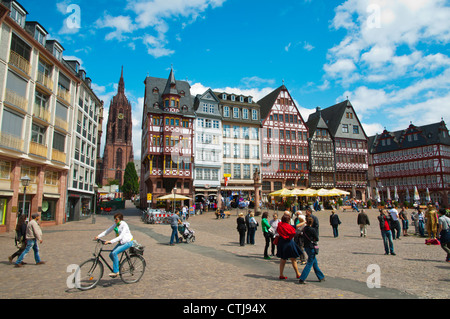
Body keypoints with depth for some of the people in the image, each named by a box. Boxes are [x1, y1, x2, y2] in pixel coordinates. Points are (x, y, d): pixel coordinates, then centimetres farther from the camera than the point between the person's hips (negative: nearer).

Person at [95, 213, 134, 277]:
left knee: (114, 253, -21)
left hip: (128, 242, -8)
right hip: (121, 242, 8)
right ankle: (119, 268, 18)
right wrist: (98, 236, -8)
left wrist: (110, 241, -37)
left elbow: (120, 237, -30)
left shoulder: (124, 225, -21)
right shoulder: (115, 224, 3)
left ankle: (116, 271, -10)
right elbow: (107, 231, 5)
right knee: (111, 255, -1)